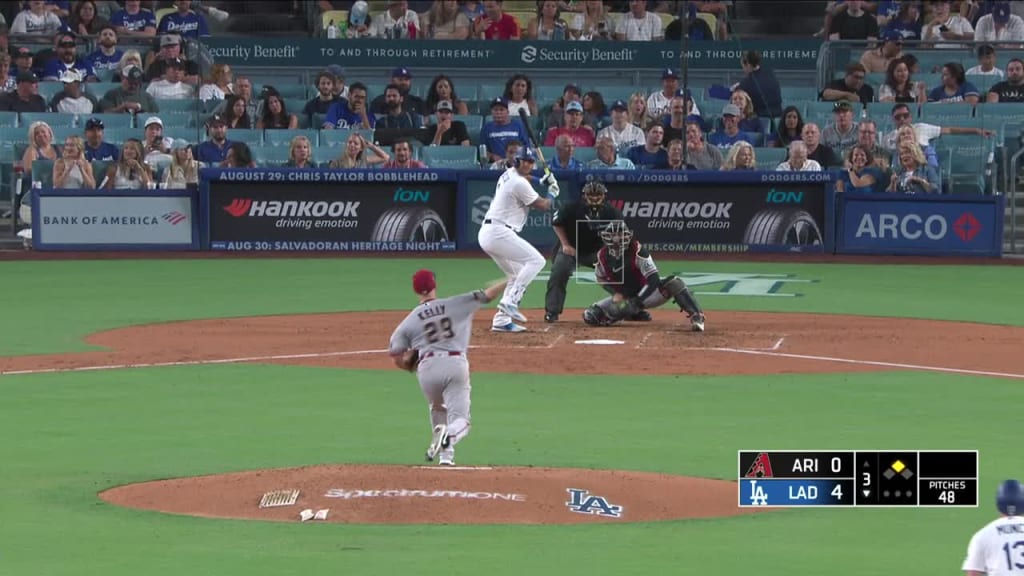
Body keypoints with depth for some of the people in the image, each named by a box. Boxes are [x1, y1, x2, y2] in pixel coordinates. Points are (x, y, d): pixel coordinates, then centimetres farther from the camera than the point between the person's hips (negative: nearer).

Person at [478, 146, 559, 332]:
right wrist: (553, 192, 14)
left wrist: (542, 182, 20)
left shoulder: (507, 175, 14)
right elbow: (543, 206, -5)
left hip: (486, 233, 10)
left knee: (517, 275, 16)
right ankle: (509, 302, -20)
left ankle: (501, 320, 9)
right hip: (499, 233, -10)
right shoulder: (520, 184, -15)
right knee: (536, 260, -12)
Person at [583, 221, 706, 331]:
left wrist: (637, 301, -34)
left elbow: (654, 279, -28)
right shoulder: (603, 255, -9)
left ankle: (696, 317, -35)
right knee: (590, 316, -14)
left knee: (674, 283, -34)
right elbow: (601, 279, 10)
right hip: (623, 297, 4)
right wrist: (615, 293, -8)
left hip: (644, 294, -4)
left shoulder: (637, 250, -23)